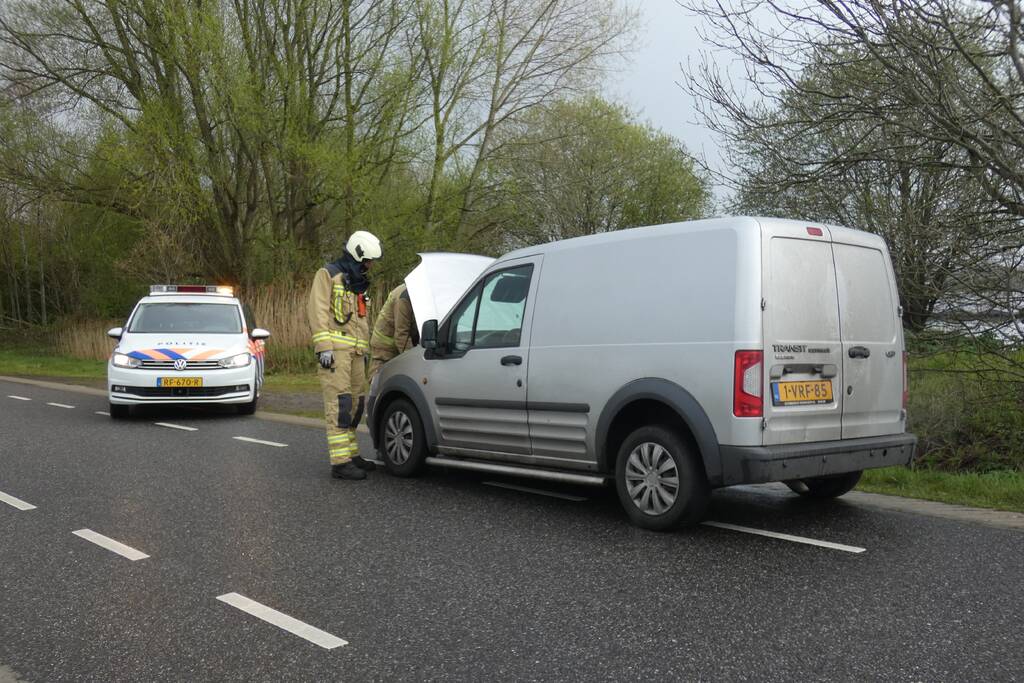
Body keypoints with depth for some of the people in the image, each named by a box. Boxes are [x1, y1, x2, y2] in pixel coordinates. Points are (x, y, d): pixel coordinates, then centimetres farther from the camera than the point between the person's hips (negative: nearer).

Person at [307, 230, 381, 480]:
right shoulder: (329, 274, -1)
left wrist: (364, 350, 26)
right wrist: (323, 346, -18)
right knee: (339, 404, -13)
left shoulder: (357, 282, 24)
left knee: (354, 404, 10)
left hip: (355, 352, 9)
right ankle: (340, 462, -16)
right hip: (335, 350, -9)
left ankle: (351, 454, 19)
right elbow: (317, 310, -11)